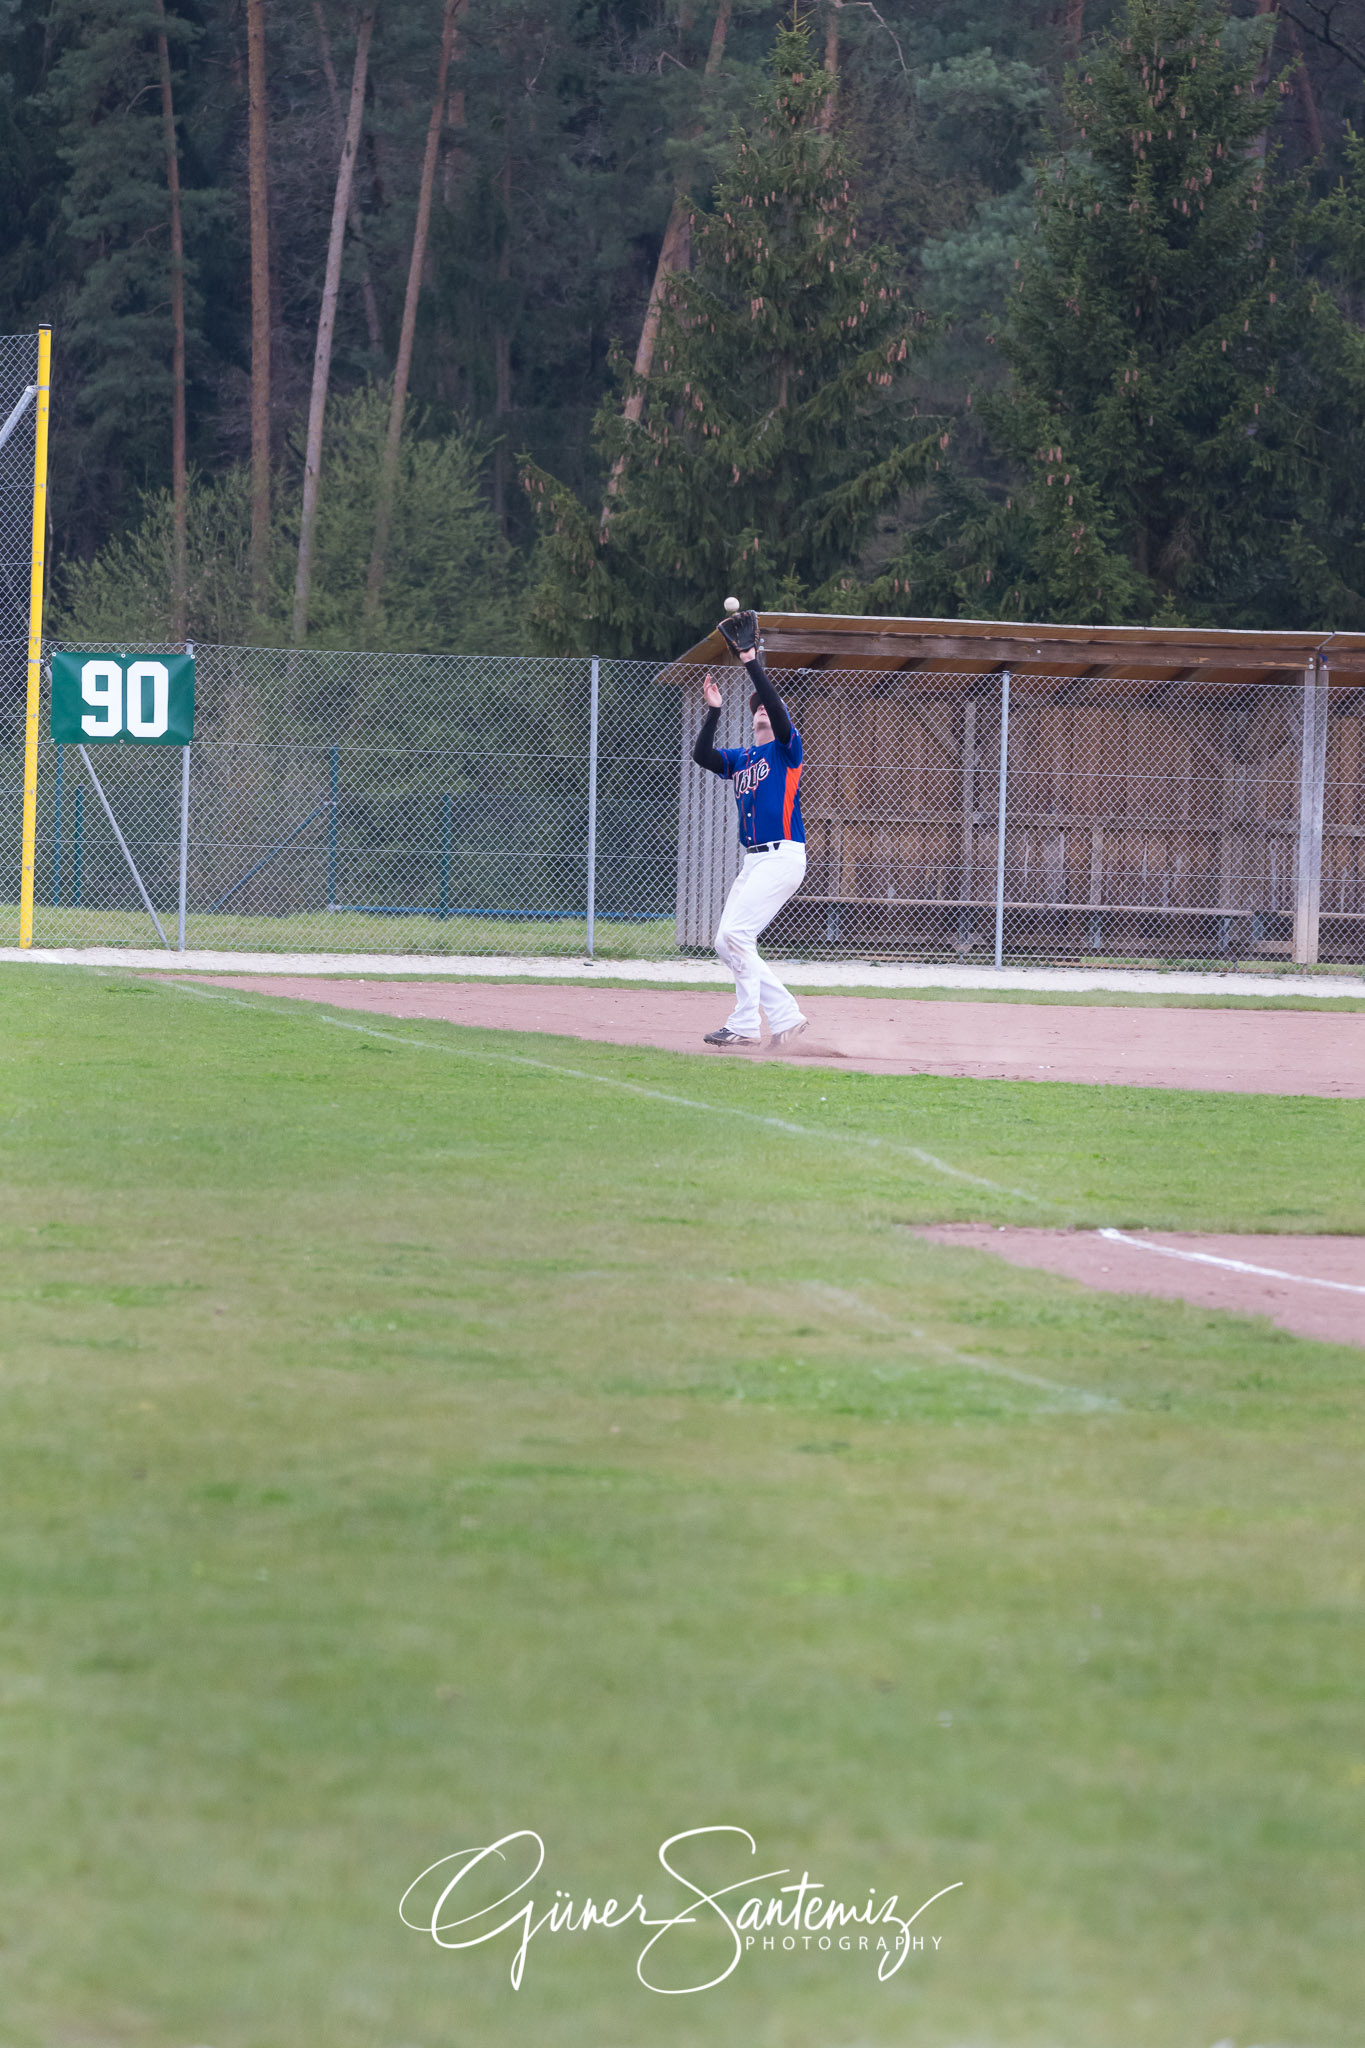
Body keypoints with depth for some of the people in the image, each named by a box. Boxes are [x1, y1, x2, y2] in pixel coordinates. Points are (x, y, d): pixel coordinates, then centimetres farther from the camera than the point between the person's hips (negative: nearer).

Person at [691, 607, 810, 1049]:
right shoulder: (738, 759, 20)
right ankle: (786, 1016, 7)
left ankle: (745, 1024, -15)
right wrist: (714, 711, -2)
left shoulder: (785, 748, 1)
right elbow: (702, 755, 6)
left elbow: (778, 708, -15)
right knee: (728, 943, 4)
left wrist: (752, 662, -16)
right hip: (753, 861, 8)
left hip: (783, 857, -8)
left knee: (735, 933, -17)